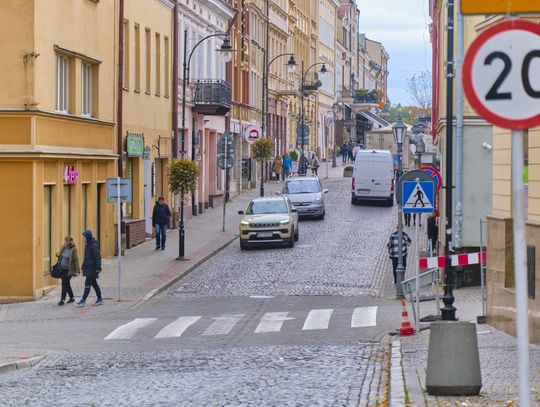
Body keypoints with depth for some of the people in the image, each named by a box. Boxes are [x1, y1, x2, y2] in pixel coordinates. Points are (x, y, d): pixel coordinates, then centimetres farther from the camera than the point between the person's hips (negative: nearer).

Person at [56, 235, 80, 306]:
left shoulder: (73, 250, -13)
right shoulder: (62, 248, 7)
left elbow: (76, 260, -12)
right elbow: (60, 256, 22)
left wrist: (77, 271, -15)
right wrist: (58, 254, -2)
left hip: (68, 270, -7)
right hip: (62, 269, 7)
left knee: (65, 284, -10)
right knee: (66, 284, 15)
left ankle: (62, 300, -8)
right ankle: (72, 298, 29)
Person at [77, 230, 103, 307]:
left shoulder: (94, 245, -15)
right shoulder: (88, 244, 14)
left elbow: (97, 257, -20)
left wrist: (98, 267, -24)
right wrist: (83, 266, 23)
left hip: (92, 268, -10)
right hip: (88, 267, 10)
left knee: (88, 283, -10)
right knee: (94, 283, 13)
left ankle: (83, 300, -11)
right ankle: (99, 299, 20)